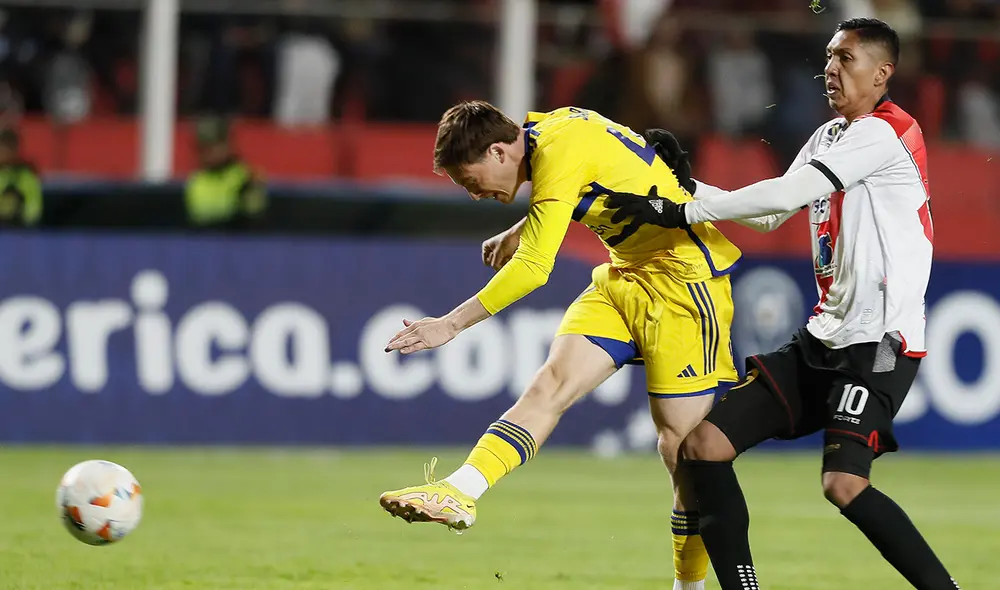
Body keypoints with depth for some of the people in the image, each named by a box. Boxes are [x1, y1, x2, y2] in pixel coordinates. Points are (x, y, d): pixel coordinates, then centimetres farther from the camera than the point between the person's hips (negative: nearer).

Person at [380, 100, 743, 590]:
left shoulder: (562, 151, -24)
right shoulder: (544, 131, 4)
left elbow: (533, 269, -28)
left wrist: (453, 323, -23)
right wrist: (518, 233, 17)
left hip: (683, 278, -9)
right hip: (625, 275, 9)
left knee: (680, 444, -5)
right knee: (551, 383, -10)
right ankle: (459, 493, -24)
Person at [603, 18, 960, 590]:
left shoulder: (883, 132, -11)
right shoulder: (829, 136, 18)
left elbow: (788, 194, -18)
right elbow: (773, 215, 18)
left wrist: (682, 213, -15)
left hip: (881, 343, -9)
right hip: (824, 340, 9)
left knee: (843, 482, -27)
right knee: (704, 445, -1)